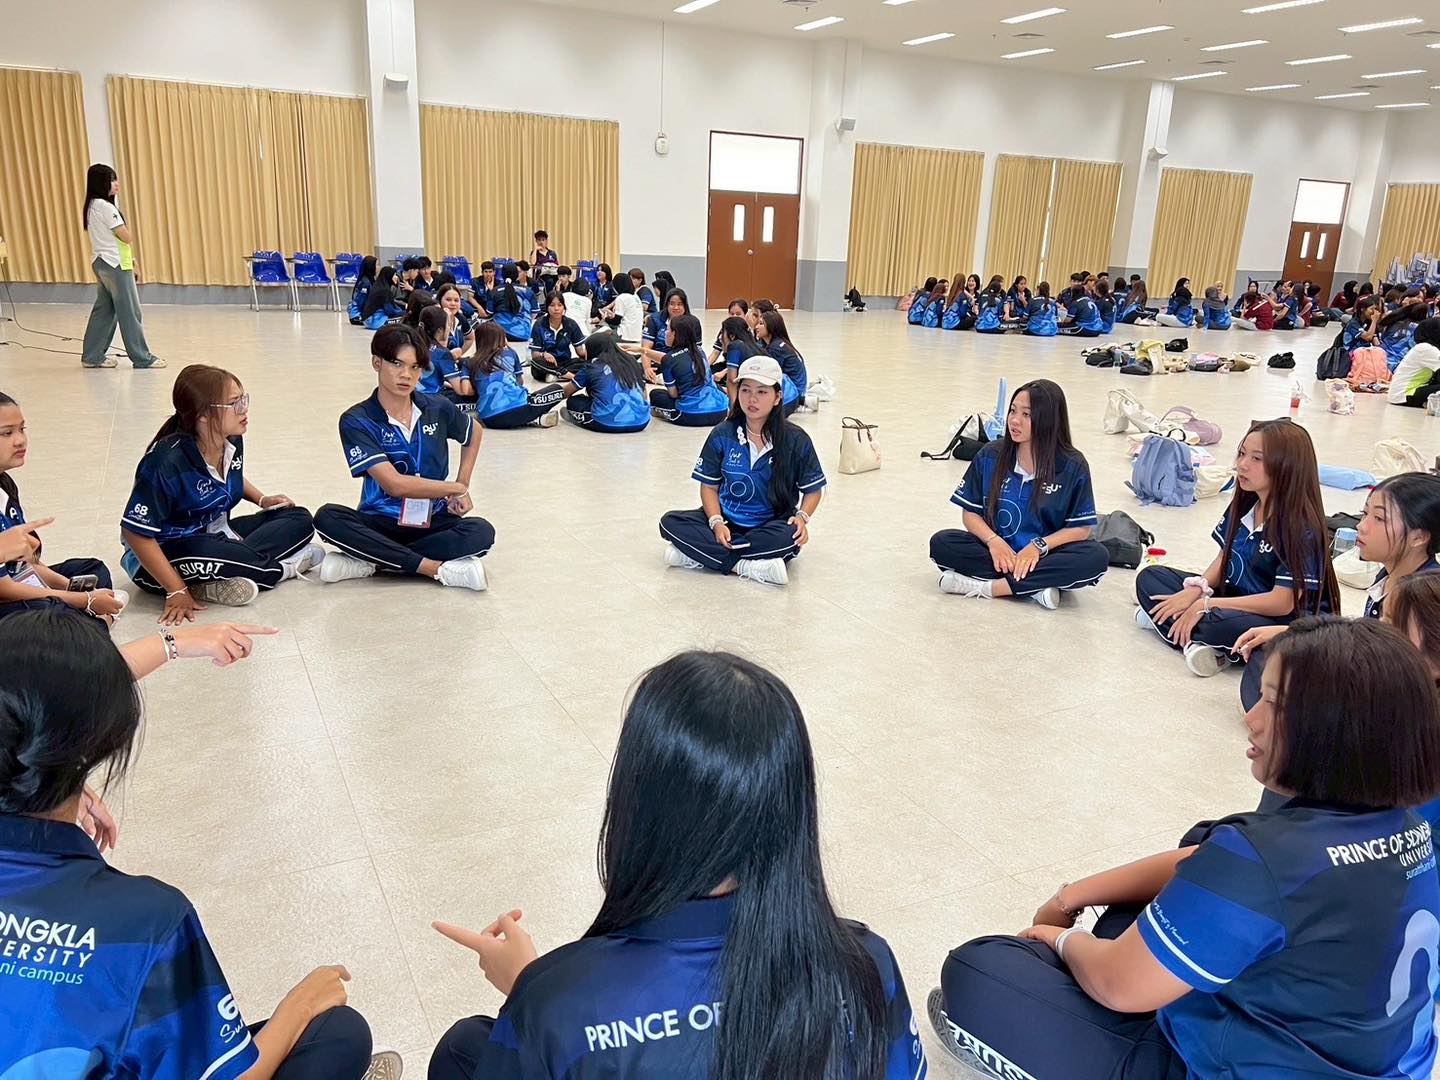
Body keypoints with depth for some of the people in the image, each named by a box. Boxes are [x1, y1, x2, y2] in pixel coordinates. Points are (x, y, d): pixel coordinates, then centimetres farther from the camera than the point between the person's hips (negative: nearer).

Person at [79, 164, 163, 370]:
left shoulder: (91, 206, 12)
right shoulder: (105, 207, -17)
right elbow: (126, 237, -17)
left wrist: (130, 259, 13)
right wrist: (130, 233, 6)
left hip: (100, 262, 9)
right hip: (115, 264, -9)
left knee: (104, 310, 13)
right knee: (130, 312, -3)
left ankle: (93, 355, 16)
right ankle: (142, 358, 2)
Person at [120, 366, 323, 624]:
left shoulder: (233, 441, -4)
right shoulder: (167, 462, -27)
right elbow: (136, 532, -26)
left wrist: (262, 499, 7)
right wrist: (177, 591, -28)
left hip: (217, 534, 8)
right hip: (166, 554, -8)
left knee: (299, 520, -2)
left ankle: (218, 587, -19)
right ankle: (285, 568, -7)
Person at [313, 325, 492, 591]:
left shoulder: (439, 409, 0)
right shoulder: (356, 421, -10)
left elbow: (473, 434, 23)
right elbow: (395, 484, -19)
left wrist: (462, 485, 11)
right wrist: (457, 489, -10)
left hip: (432, 522, 2)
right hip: (379, 523, -2)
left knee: (481, 532, -29)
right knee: (328, 518, -31)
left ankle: (369, 561, -22)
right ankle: (438, 569, -30)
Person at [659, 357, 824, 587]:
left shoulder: (796, 440, -6)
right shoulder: (723, 434, -2)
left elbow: (813, 489, 3)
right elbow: (709, 485, 3)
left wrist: (802, 516, -18)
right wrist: (716, 523, -15)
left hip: (773, 524, -2)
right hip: (727, 520, 2)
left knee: (790, 536, -38)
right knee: (670, 522, -21)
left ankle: (699, 555, -28)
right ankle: (745, 567, -31)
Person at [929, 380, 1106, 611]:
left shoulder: (1072, 466, -6)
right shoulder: (990, 456, -1)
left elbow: (1081, 528, -5)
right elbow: (971, 512, 2)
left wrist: (1039, 546, -21)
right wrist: (993, 541, -17)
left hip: (1043, 556, -1)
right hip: (998, 550, 1)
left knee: (1096, 557, -31)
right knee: (941, 543, -25)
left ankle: (986, 586, -28)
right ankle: (1035, 586, -26)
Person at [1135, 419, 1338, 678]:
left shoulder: (1301, 526, -21)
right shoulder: (1242, 505, 0)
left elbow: (1283, 602, -23)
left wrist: (1206, 604, -22)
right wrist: (1196, 590, -12)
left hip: (1284, 622, -8)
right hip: (1234, 598, 8)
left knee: (1233, 626, -42)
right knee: (1149, 578, 0)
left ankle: (1168, 623, -13)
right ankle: (1197, 644, -19)